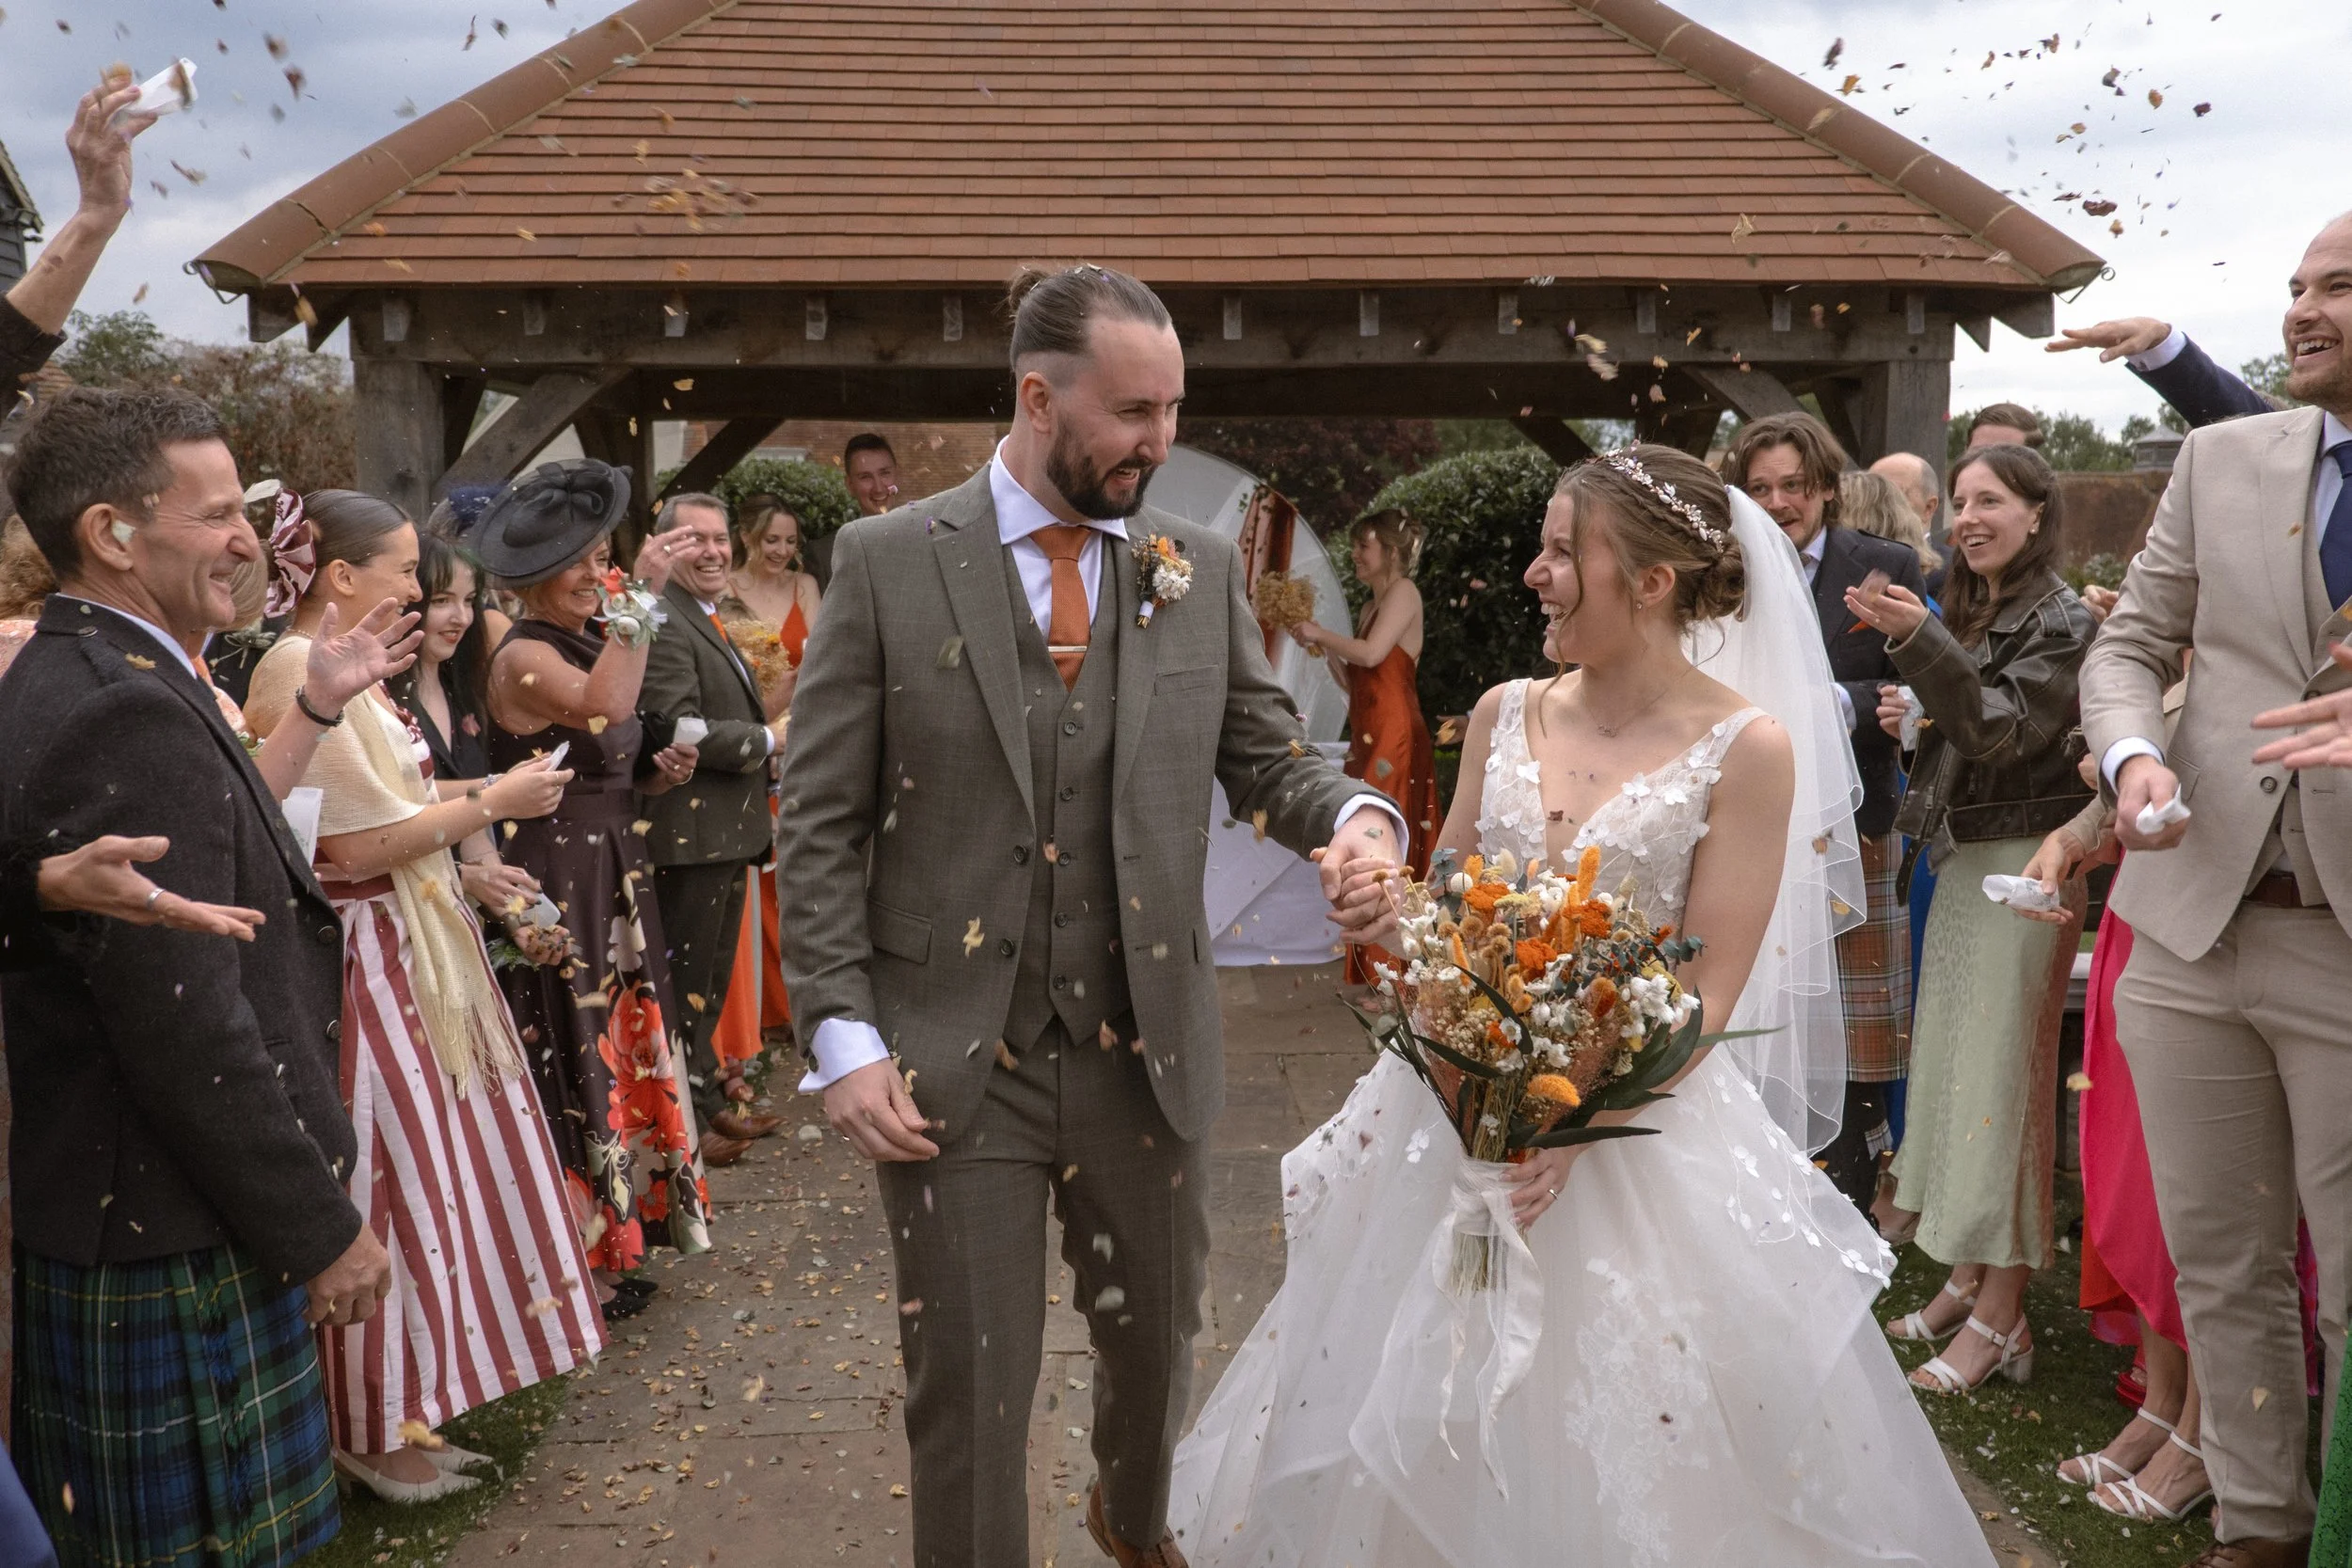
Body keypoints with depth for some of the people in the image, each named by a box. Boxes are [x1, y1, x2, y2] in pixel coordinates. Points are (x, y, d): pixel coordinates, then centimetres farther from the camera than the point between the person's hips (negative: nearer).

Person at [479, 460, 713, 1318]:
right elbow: (603, 707, -35)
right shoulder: (524, 655, -14)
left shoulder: (591, 644, 14)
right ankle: (574, 1256, 10)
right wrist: (642, 595, -33)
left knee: (621, 1047, 14)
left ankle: (616, 1228, 27)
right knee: (570, 1060, -1)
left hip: (615, 878, 9)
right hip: (558, 884, -9)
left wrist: (657, 774, 3)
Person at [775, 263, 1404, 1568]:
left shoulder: (1200, 570, 3)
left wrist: (1357, 818, -15)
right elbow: (818, 823, -5)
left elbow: (1268, 757, 8)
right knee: (969, 1388, 6)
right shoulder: (887, 562, -5)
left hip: (1147, 1051, 4)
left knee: (1155, 1340, 23)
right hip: (953, 1059, -3)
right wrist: (842, 1039, -12)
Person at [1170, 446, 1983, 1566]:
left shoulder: (1747, 746, -10)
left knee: (1618, 1433, 7)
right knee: (1424, 1428, 13)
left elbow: (1709, 994, -12)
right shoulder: (1504, 715, 3)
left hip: (1642, 1123, -4)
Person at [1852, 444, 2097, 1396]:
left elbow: (2002, 729, -20)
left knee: (2000, 1076, -6)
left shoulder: (2063, 620, -9)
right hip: (1959, 857, 8)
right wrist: (1907, 717, 1)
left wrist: (1916, 639, -30)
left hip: (2024, 864, -8)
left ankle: (2001, 1317, 1)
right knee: (1952, 1063, 10)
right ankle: (1968, 1278, 20)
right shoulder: (1963, 611, 14)